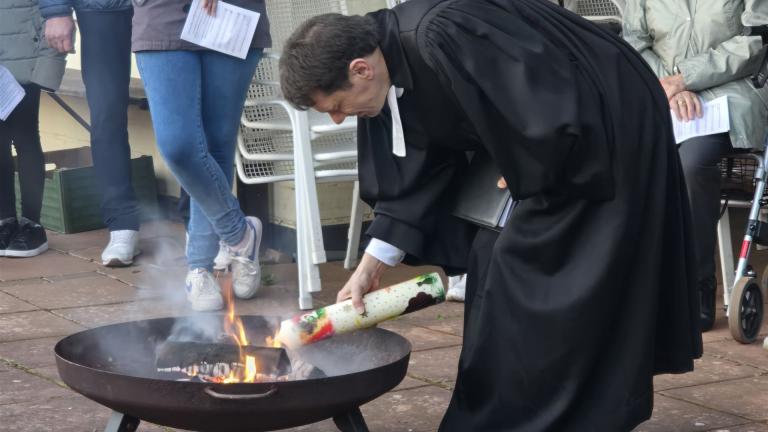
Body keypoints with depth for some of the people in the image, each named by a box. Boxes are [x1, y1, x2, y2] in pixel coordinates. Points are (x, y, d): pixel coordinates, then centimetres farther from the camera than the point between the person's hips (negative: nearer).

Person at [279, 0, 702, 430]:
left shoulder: (444, 40, -33)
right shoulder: (391, 68, -3)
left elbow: (555, 120, -33)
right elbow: (416, 177, 4)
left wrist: (526, 179, -15)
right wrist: (371, 267, 1)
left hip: (610, 136, -9)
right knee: (498, 270, 10)